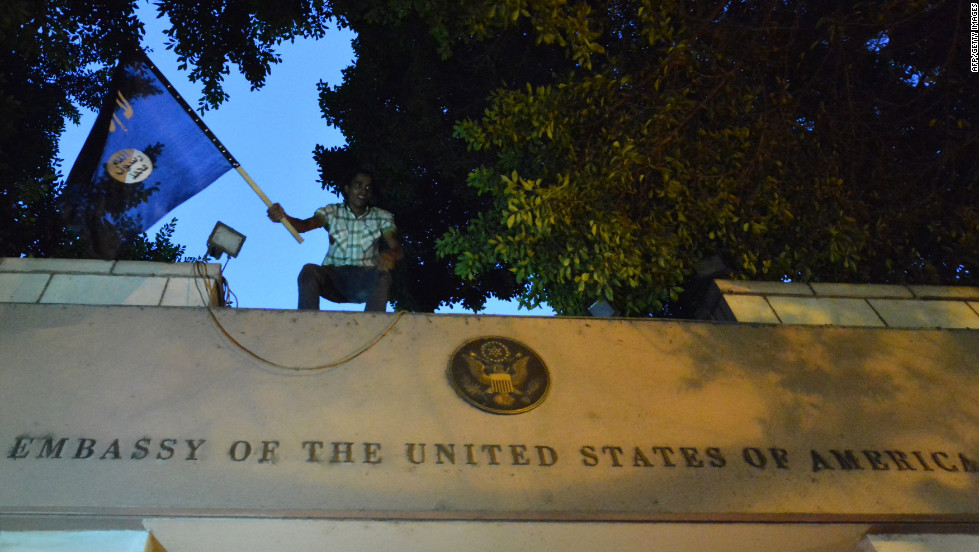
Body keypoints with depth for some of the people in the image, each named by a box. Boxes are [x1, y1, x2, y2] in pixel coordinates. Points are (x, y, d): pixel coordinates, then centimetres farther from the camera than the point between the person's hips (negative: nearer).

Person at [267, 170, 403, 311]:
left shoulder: (382, 217, 8)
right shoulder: (332, 212, 7)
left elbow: (397, 248, -6)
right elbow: (306, 224, -12)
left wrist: (390, 255, -33)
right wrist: (283, 217, -37)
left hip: (366, 282, 0)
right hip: (335, 274, 1)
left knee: (382, 274, -34)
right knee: (309, 271, -30)